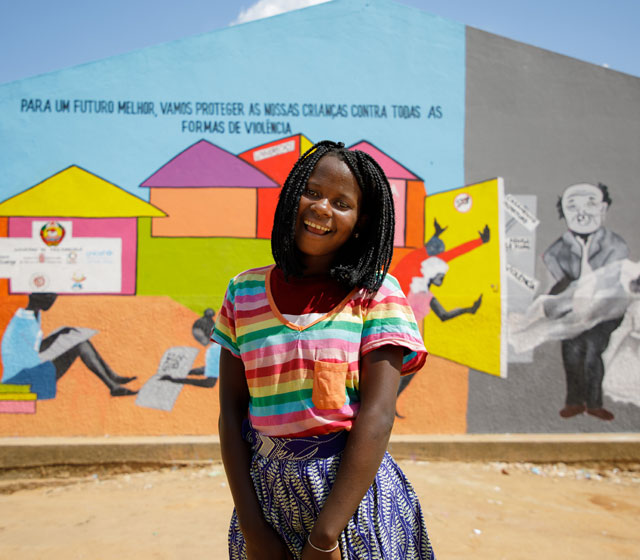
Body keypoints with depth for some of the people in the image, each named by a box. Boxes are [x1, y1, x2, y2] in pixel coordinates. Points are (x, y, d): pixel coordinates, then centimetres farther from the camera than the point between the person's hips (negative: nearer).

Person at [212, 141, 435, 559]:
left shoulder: (377, 293, -9)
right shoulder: (245, 292, -1)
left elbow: (376, 417, -14)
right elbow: (232, 411, -1)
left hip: (353, 495, -2)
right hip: (266, 493, 3)